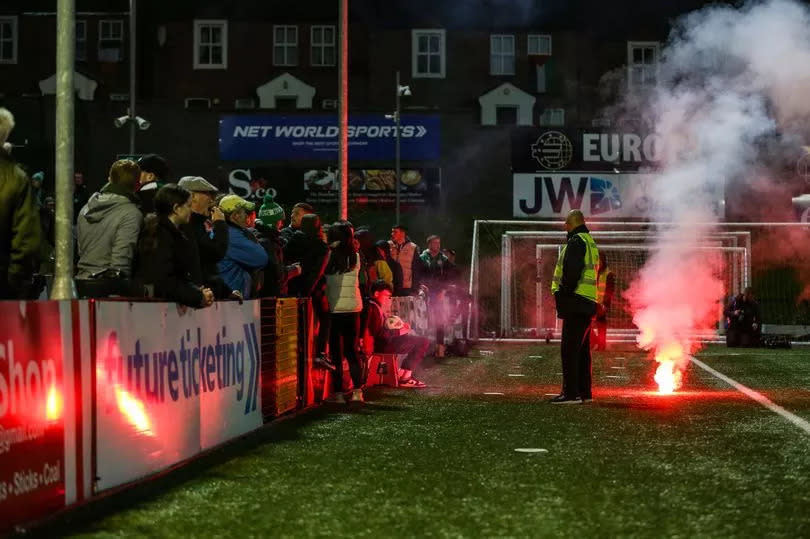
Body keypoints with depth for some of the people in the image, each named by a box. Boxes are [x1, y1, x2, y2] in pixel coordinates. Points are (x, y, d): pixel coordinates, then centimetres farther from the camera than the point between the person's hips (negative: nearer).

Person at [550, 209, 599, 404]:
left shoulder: (576, 242, -11)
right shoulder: (590, 242, 21)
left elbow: (572, 271, -22)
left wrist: (563, 294, -15)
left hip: (576, 301, -10)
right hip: (587, 303, 10)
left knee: (570, 348, -11)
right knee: (582, 349, 14)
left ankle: (571, 393, -14)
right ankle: (583, 392, 18)